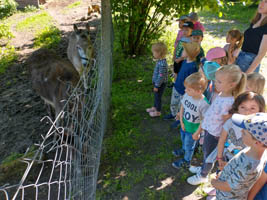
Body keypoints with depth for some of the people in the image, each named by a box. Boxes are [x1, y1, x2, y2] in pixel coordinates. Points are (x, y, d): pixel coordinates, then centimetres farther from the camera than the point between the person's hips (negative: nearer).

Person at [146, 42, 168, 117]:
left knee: (158, 97, 8)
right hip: (156, 82, 9)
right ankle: (155, 107, 45)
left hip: (160, 84, -9)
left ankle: (158, 111, 26)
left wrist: (157, 86, -20)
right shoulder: (159, 61, 1)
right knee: (156, 96, 24)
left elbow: (161, 76, -27)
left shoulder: (162, 64, -30)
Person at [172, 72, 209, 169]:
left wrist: (197, 133, -16)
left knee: (189, 146, 20)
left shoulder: (204, 103, -34)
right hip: (184, 125, 5)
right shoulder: (186, 95, -19)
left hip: (193, 129, -5)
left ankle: (186, 161, 47)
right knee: (183, 140, 33)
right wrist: (181, 122, -5)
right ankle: (183, 150, 65)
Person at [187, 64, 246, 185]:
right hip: (208, 129, 8)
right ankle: (204, 168, 54)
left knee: (208, 155, 16)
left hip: (214, 134, -7)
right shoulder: (220, 94, -5)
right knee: (205, 151, 28)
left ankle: (203, 176, 41)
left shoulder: (228, 102, -31)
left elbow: (226, 123, -23)